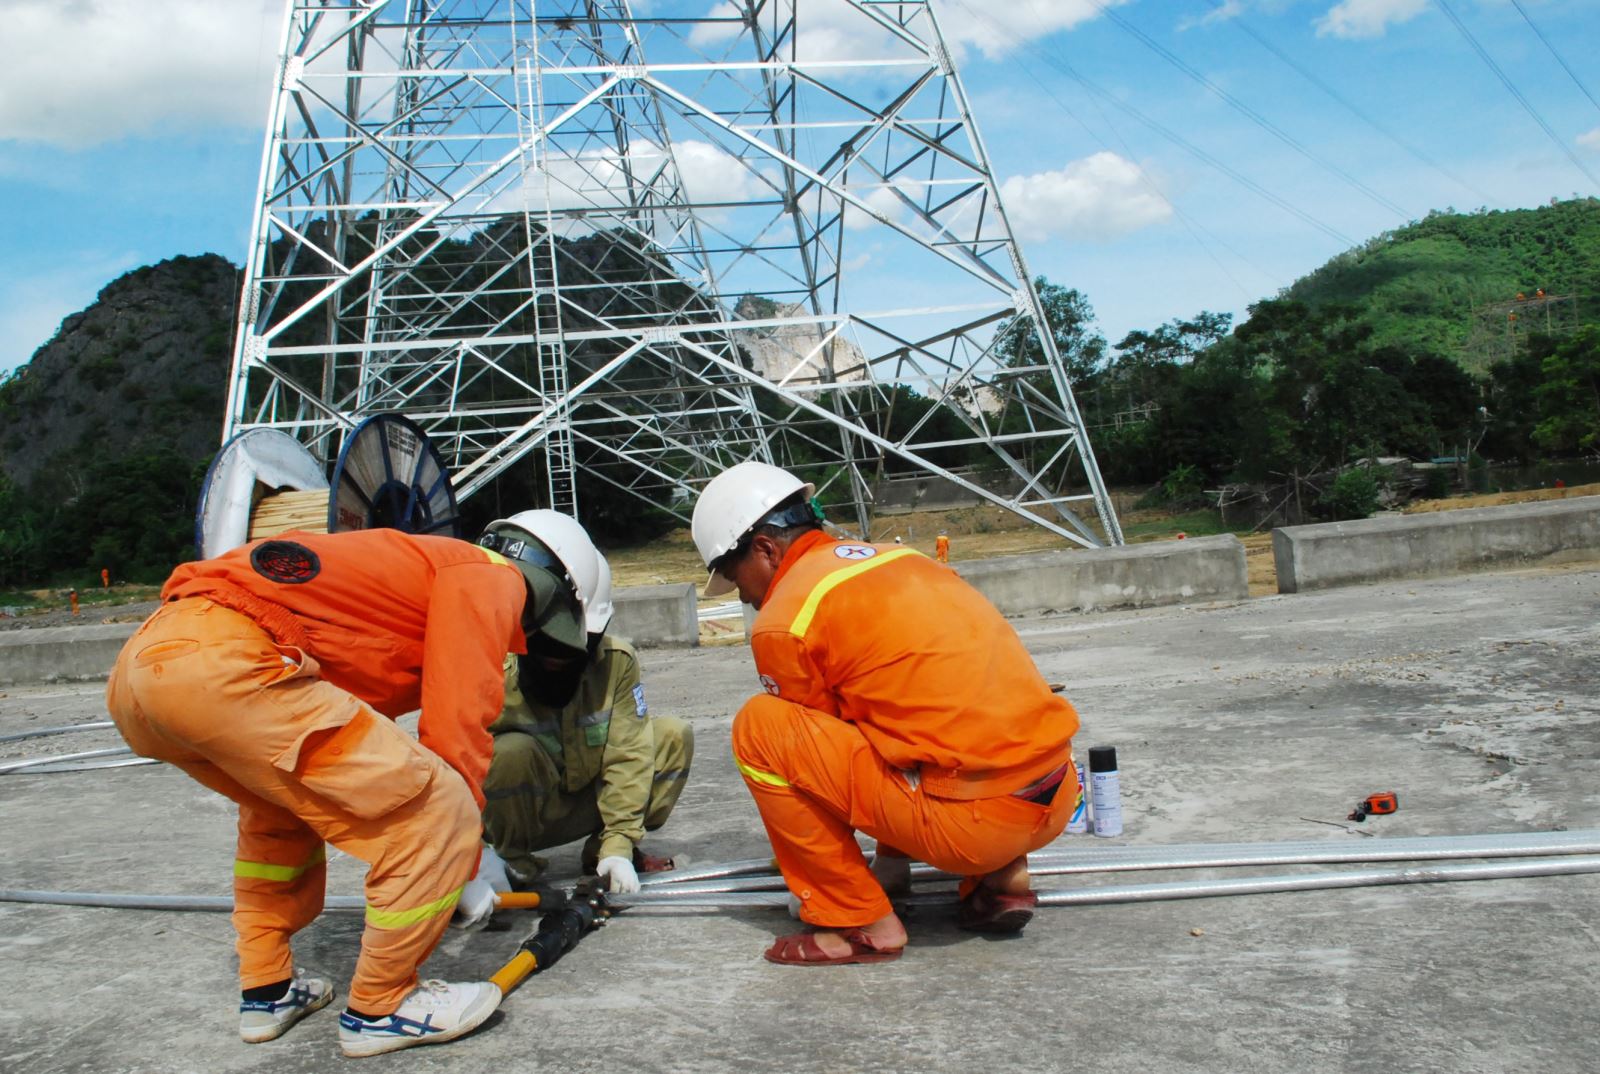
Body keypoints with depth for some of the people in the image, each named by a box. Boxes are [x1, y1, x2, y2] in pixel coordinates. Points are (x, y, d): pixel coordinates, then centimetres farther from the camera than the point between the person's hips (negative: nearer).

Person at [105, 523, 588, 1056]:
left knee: (283, 805, 35)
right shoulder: (490, 577, 7)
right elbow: (457, 727, -3)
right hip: (222, 662, -11)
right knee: (435, 811, -4)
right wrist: (461, 873, 10)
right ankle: (379, 1008, 12)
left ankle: (267, 991, 38)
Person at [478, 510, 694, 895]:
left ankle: (602, 850, 2)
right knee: (509, 752, -35)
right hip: (521, 813, -3)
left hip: (591, 800, 4)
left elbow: (627, 754, -17)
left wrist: (618, 844, -22)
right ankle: (513, 862, -7)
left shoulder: (617, 661, -16)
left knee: (673, 737, -13)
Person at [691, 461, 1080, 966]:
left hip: (974, 819, -8)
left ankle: (860, 924, 5)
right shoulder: (895, 556, 20)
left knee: (757, 727, -1)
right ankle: (1002, 878, 20)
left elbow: (811, 746, 9)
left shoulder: (782, 621, -4)